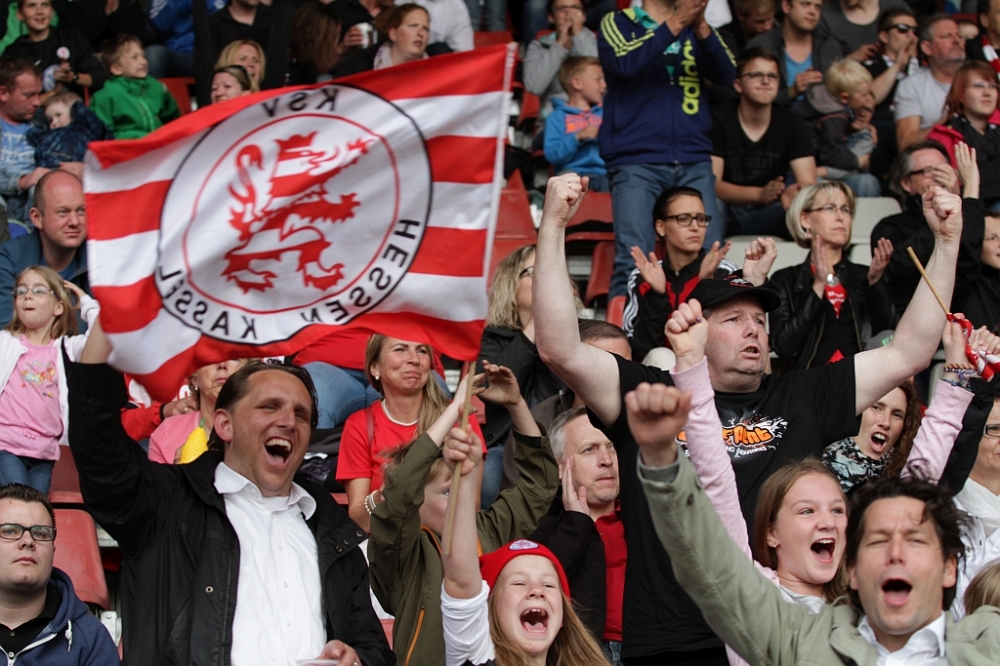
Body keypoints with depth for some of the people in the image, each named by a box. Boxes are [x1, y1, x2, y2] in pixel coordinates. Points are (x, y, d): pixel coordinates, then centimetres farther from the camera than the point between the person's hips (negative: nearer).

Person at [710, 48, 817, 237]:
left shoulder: (793, 126, 2)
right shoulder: (718, 120, -6)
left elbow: (808, 182, -10)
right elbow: (711, 183, -15)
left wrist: (796, 194, -37)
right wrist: (759, 194, -32)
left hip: (768, 216, 2)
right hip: (729, 211, -2)